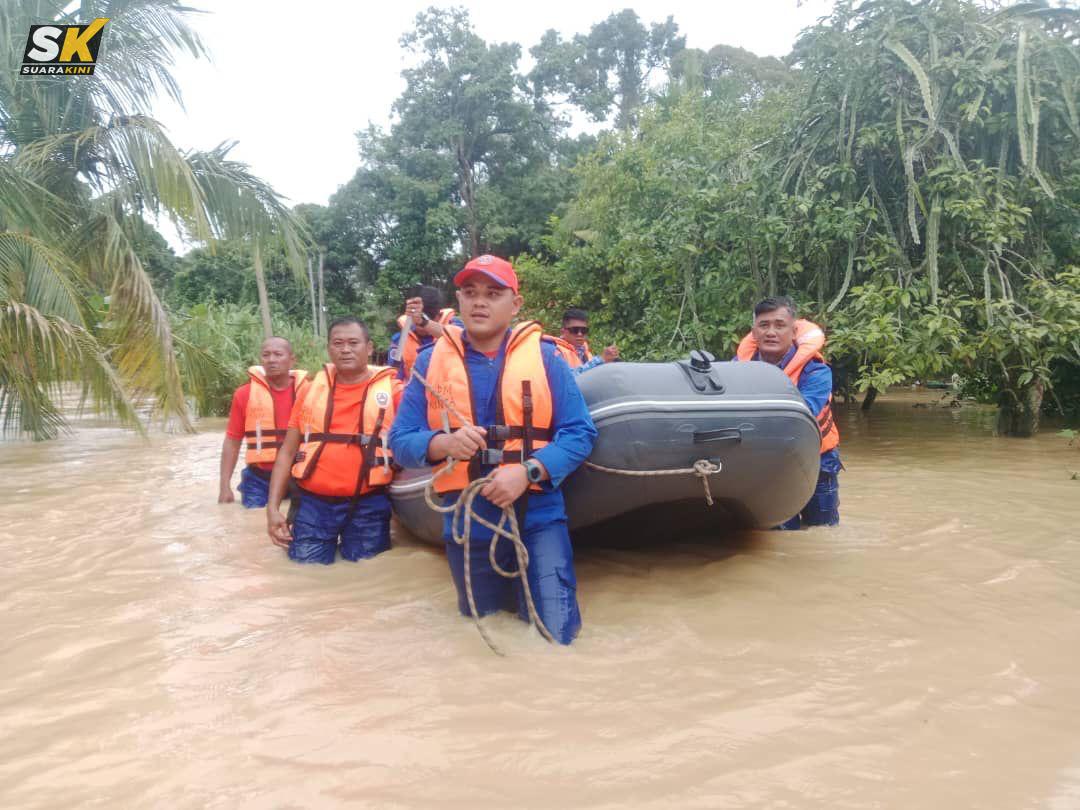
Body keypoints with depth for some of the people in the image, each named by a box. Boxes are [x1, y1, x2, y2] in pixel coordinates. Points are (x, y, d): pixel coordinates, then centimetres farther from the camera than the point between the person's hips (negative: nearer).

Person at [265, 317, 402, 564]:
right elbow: (288, 451, 11)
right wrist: (273, 507, 3)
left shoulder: (391, 389, 0)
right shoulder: (312, 389, 9)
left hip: (368, 506, -2)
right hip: (313, 504, 2)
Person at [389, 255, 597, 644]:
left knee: (556, 636, -2)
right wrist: (443, 443, -22)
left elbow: (580, 433, -7)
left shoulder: (544, 355, -3)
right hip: (467, 523, 2)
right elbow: (400, 441, -1)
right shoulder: (431, 361, 1)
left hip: (537, 518, -2)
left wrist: (527, 472, -22)